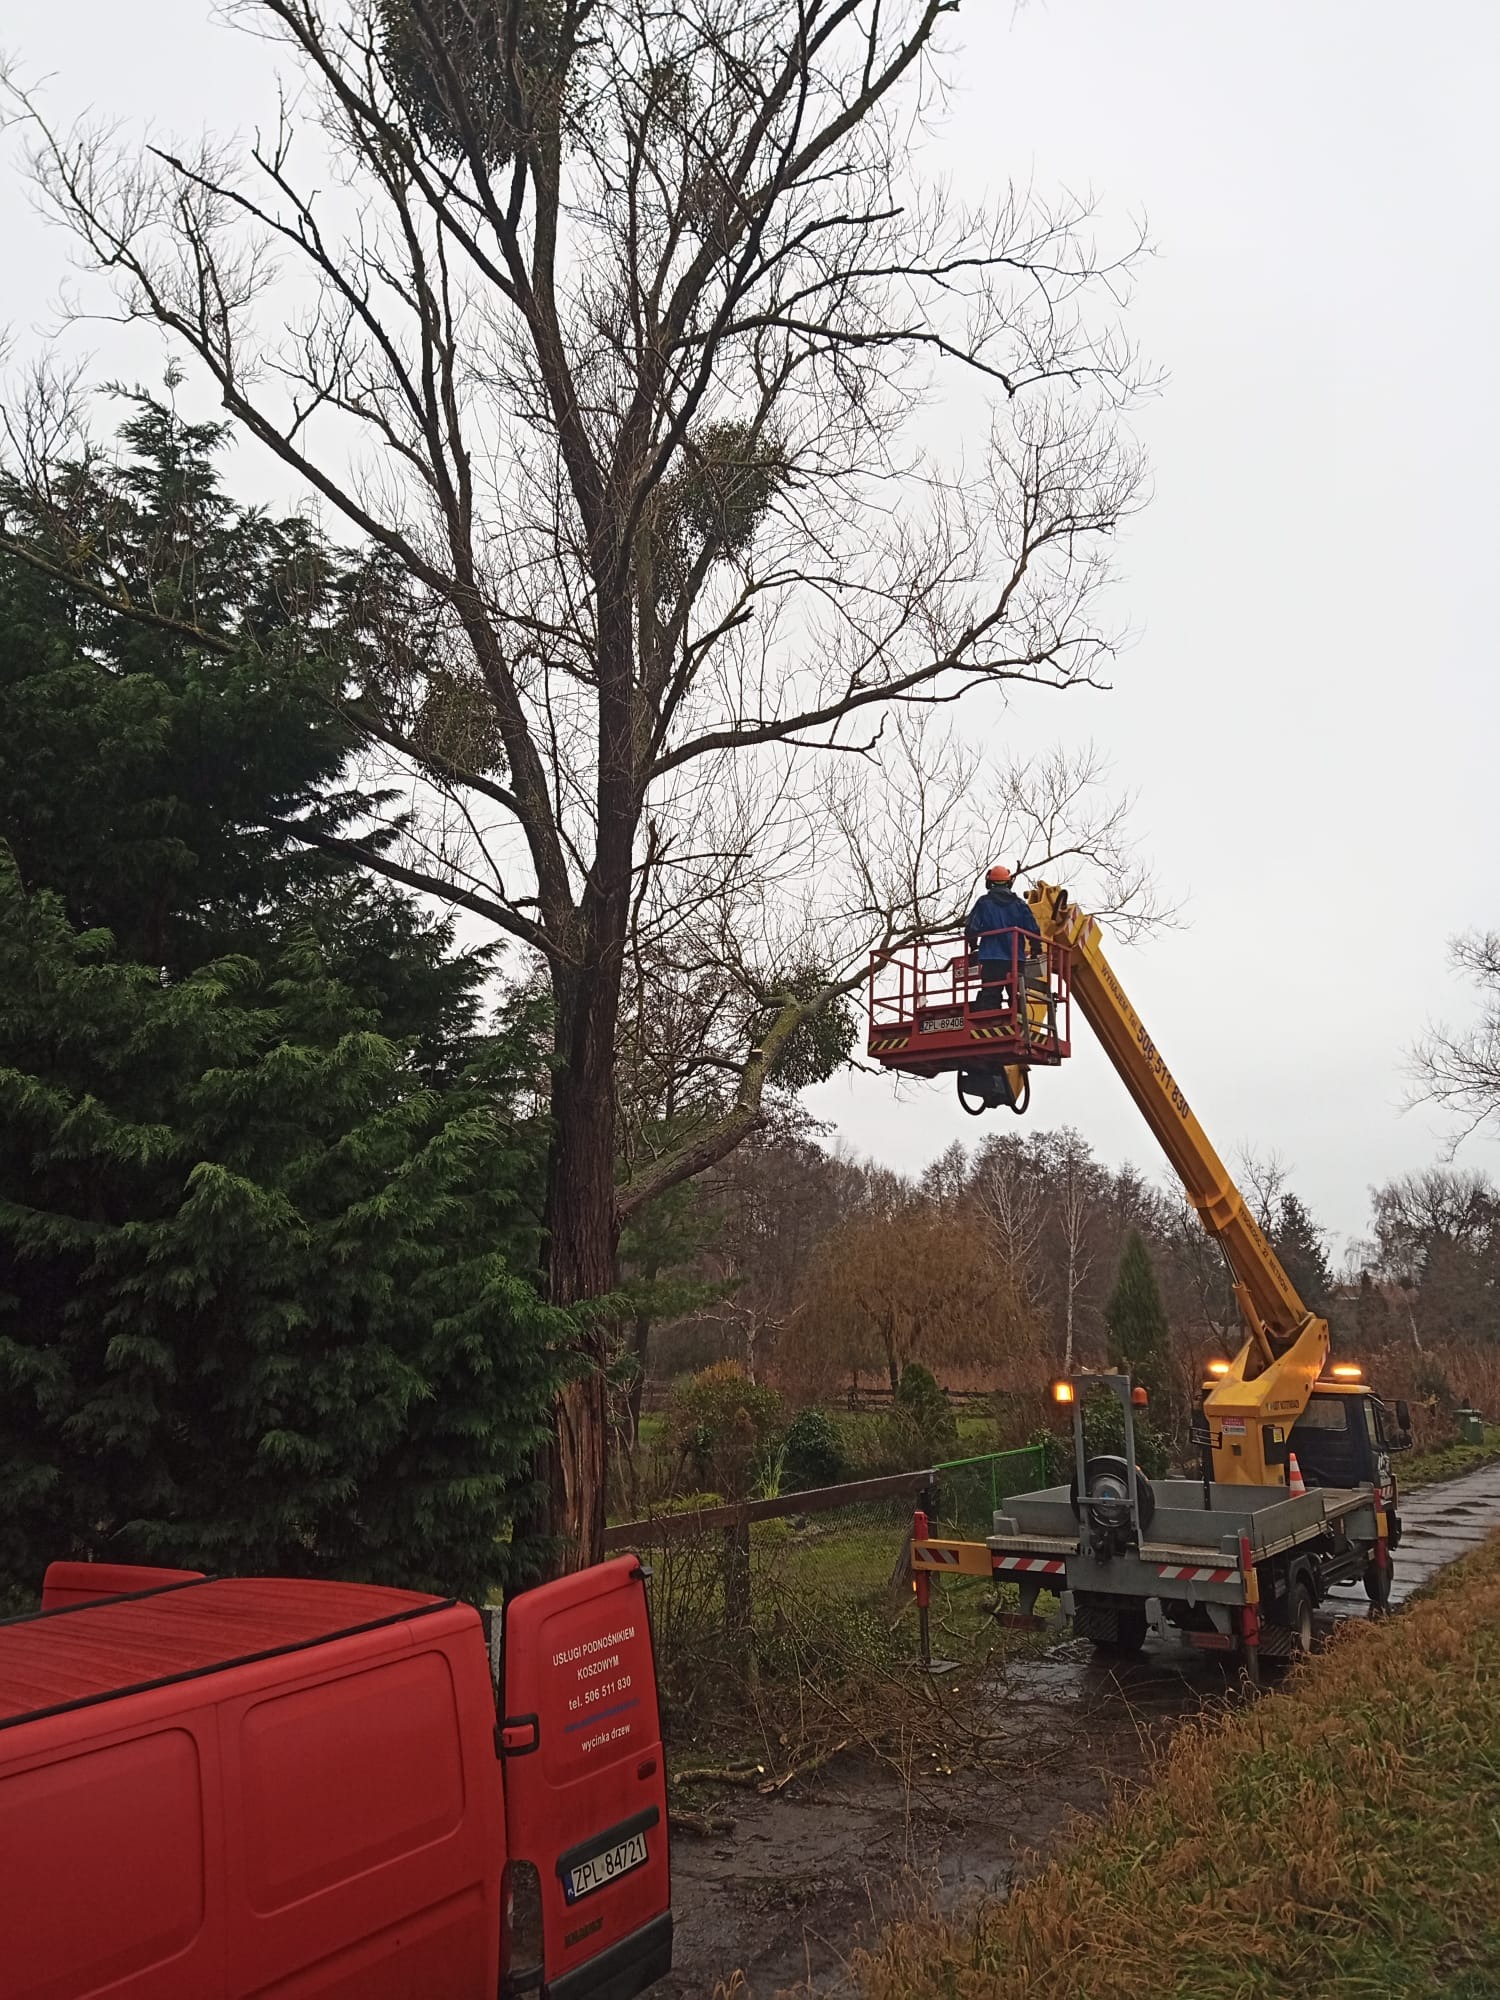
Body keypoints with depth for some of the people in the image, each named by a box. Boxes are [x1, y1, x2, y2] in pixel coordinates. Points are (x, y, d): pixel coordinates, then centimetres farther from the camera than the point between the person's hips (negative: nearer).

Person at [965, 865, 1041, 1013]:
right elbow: (1033, 929, 3)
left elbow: (971, 928, -2)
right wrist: (1035, 948, 19)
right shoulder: (1019, 903, 6)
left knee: (990, 995, -5)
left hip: (991, 957, -2)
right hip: (1016, 958, 2)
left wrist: (973, 948, 16)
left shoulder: (984, 902, 0)